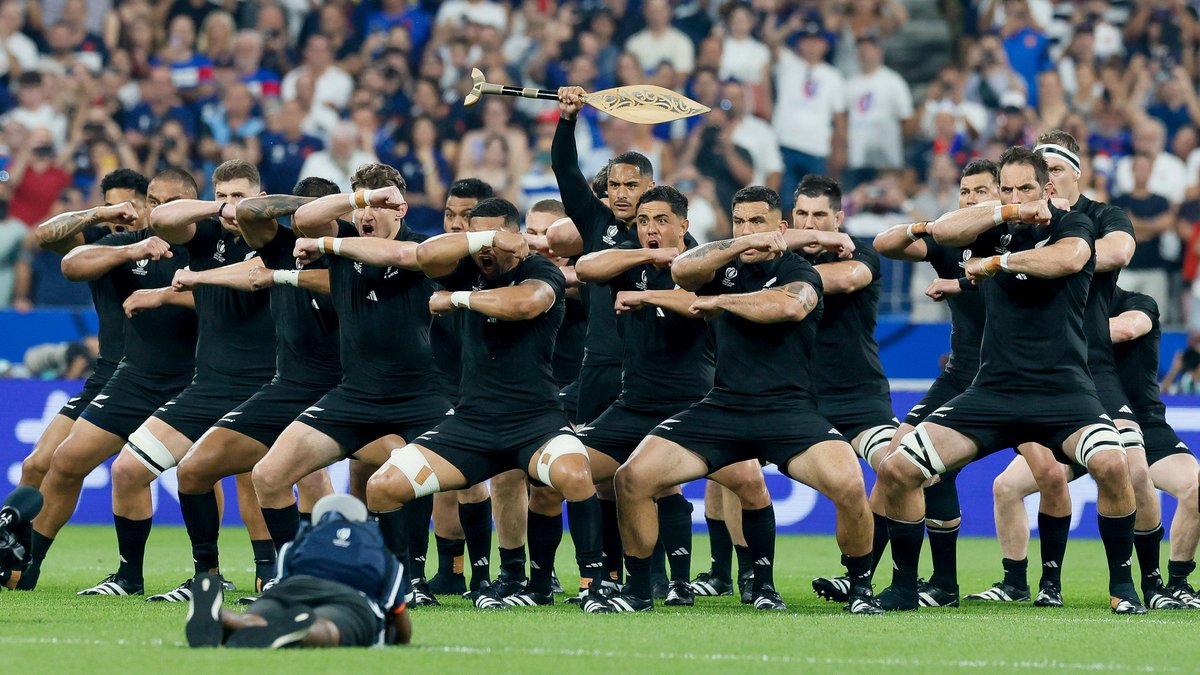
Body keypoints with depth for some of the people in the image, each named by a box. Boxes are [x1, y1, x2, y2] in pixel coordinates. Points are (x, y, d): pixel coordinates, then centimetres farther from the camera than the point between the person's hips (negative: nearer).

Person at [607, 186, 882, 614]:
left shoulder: (798, 272, 3)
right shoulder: (724, 267, 14)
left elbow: (789, 306, -21)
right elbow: (681, 271, -8)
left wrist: (720, 301, -9)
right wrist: (740, 246, -17)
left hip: (787, 409, -4)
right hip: (722, 407, 4)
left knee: (848, 483, -28)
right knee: (633, 478, -13)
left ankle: (860, 589, -5)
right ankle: (638, 591, 3)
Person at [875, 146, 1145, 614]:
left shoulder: (1071, 225, 2)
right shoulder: (994, 228, 11)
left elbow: (1068, 259, -22)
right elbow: (940, 230, -8)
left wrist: (996, 262, -13)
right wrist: (1009, 213, -15)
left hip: (1062, 390, -4)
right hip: (993, 391, 4)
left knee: (1111, 465, -31)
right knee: (896, 470, -7)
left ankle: (1122, 588, -13)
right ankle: (903, 588, 10)